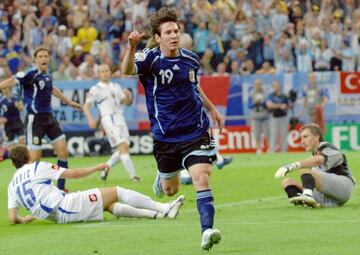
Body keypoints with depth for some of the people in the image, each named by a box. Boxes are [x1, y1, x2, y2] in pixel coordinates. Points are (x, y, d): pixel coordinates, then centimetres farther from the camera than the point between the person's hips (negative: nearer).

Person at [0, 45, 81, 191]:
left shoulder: (48, 75, 10)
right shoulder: (30, 74, -14)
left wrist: (69, 102, 45)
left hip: (49, 118, 7)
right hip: (35, 119, -7)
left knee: (63, 150, 4)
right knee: (34, 157, -8)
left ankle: (61, 187, 16)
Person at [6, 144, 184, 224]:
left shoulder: (12, 185, 12)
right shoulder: (36, 167, -2)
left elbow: (12, 218, 3)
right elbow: (72, 174, 1)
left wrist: (25, 219, 24)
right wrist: (96, 168, 14)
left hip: (57, 217, 7)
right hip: (66, 205, -7)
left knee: (110, 206, 19)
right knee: (116, 192, 2)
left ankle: (154, 214, 13)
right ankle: (164, 209, 1)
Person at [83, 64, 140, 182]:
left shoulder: (116, 87, 18)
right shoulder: (96, 89, 1)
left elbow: (127, 102, 20)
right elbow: (86, 106, -2)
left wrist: (128, 96, -3)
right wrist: (90, 119, -18)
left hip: (120, 118, 7)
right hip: (108, 119, -7)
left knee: (124, 148, 3)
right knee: (123, 146, -16)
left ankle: (106, 167, 22)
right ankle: (132, 175, -18)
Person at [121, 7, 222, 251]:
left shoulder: (191, 59, 2)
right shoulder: (150, 59, -11)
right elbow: (127, 70, -33)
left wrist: (212, 109, 28)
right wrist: (131, 47, -52)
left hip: (196, 131, 1)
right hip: (165, 136, -1)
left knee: (202, 179, -19)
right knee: (171, 190, 15)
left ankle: (207, 231, -22)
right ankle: (162, 177, 52)